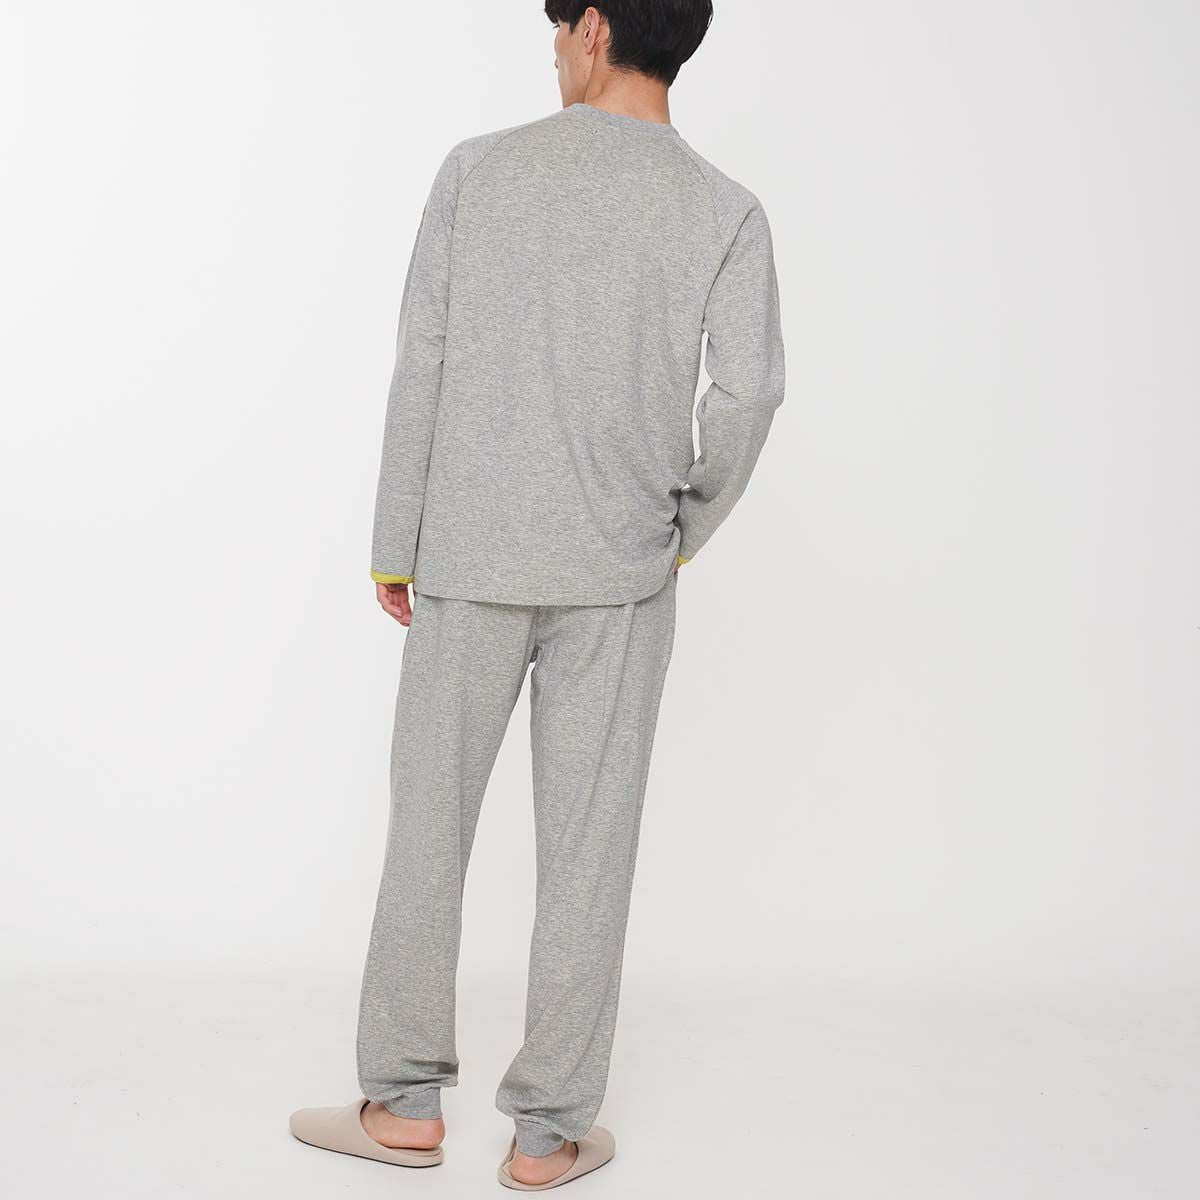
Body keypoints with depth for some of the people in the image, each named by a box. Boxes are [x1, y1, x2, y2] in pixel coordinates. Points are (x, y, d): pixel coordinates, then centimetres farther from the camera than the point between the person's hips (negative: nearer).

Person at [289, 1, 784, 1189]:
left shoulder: (478, 169, -1)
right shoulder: (726, 212, -2)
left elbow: (421, 365, -3)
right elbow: (747, 396, -9)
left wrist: (395, 543, 4)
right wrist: (689, 528, 9)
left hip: (467, 558, 0)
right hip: (618, 574, 0)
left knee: (429, 820, 11)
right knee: (586, 841, 6)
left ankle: (405, 1100, 20)